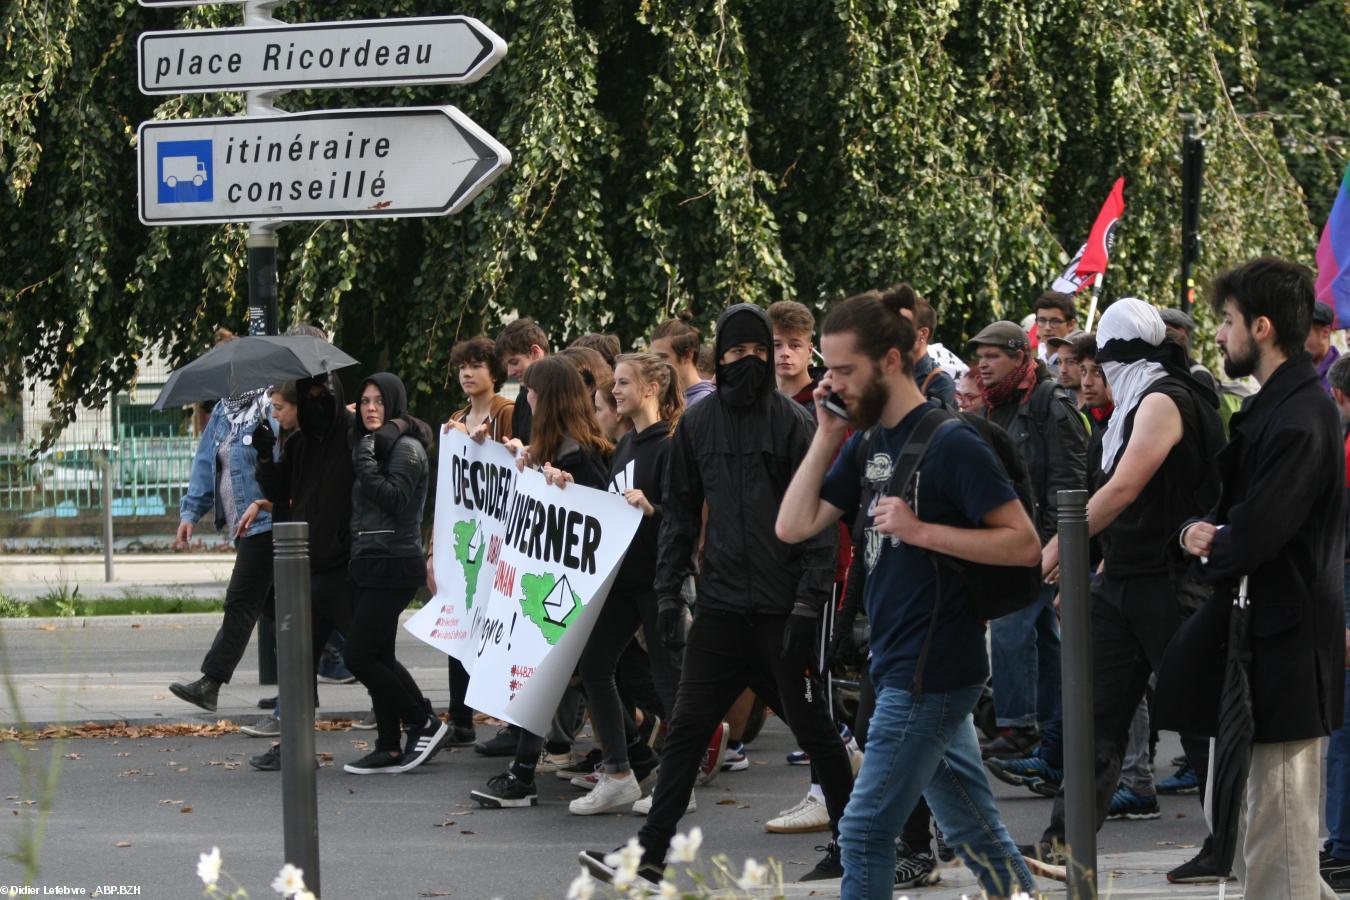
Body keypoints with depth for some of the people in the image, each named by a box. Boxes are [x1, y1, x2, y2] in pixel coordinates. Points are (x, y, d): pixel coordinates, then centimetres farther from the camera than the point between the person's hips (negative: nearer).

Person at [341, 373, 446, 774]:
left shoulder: (406, 447, -9)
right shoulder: (373, 443, 19)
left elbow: (395, 498, -21)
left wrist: (365, 461, -18)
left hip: (394, 564, -10)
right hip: (369, 562, 10)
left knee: (358, 655, -11)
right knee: (379, 657, 8)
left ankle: (423, 723, 0)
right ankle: (389, 748, 10)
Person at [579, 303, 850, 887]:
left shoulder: (793, 422, -3)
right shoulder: (697, 424, 9)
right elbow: (679, 514, 13)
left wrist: (810, 599, -14)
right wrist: (668, 592, 6)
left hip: (782, 608, -4)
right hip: (720, 604, 4)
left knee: (811, 727, 4)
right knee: (688, 726, 1)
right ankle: (651, 851, 2)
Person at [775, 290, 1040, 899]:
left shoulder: (950, 444, -14)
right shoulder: (866, 445, 11)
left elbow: (1023, 543, -16)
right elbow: (793, 526, 8)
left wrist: (919, 530, -23)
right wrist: (826, 437, 0)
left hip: (930, 673, -9)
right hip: (898, 662, 9)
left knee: (865, 831, -7)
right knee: (973, 830, 14)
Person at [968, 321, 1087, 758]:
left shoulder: (1050, 402, -10)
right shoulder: (994, 407, 18)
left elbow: (1068, 476, -16)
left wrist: (1055, 538, -21)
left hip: (1039, 537, -9)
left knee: (1011, 627, -14)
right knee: (1043, 631, 12)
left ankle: (1017, 726, -11)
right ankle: (1051, 725, 16)